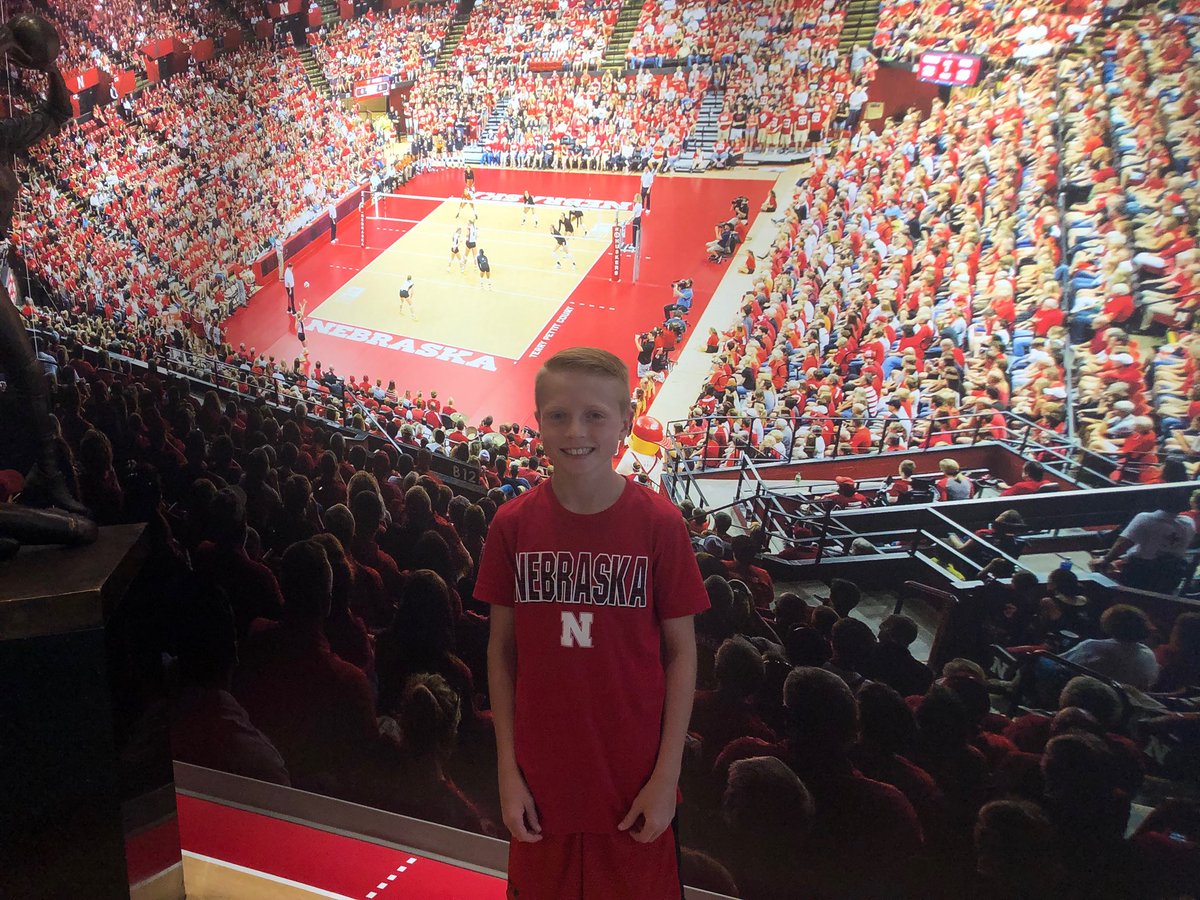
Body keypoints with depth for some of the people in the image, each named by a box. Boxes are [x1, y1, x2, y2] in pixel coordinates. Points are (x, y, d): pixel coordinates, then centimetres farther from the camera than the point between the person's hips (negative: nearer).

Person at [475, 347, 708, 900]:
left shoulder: (658, 523, -11)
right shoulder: (512, 524, -5)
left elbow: (681, 652, -5)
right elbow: (501, 650, 1)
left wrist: (667, 776, -7)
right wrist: (508, 771, -1)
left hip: (635, 782, -1)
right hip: (541, 781, 2)